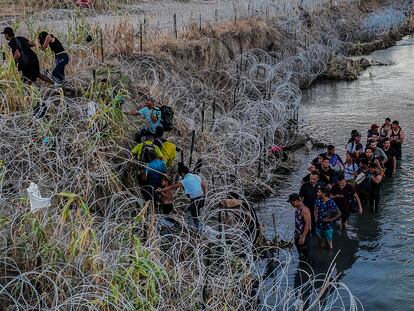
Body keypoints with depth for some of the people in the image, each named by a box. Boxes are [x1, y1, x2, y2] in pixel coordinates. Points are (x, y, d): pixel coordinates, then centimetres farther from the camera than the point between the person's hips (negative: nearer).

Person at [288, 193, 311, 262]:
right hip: (297, 235, 9)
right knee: (300, 256, 21)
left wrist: (303, 237, -25)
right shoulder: (297, 208, 5)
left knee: (305, 257, 2)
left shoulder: (304, 209, -23)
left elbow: (308, 224, -25)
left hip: (304, 236, -9)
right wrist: (296, 234, 17)